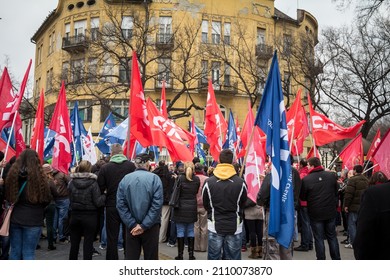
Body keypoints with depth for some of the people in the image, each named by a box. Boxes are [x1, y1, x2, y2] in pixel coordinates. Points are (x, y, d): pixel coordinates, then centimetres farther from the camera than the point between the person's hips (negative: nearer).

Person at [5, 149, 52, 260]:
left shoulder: (12, 174, -3)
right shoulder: (39, 176, -14)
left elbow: (6, 195, 7)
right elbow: (47, 199, -6)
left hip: (14, 219, 4)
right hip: (33, 220, -3)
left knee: (15, 251, 12)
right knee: (28, 253, 3)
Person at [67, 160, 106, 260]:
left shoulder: (71, 182, -3)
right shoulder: (93, 183, -13)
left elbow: (71, 199, 5)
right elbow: (98, 202, -14)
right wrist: (105, 195, 1)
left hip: (75, 215, 4)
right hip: (90, 217, -3)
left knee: (74, 242, 15)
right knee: (88, 243, 4)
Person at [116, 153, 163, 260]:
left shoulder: (125, 179, -2)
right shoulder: (154, 178, -9)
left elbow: (120, 204, -6)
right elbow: (157, 204, -16)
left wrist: (133, 224, -8)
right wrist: (144, 225, -13)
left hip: (131, 227, 2)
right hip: (151, 226, -2)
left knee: (131, 256, 10)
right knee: (150, 256, 10)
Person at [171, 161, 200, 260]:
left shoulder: (180, 178, -12)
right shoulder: (197, 179, -3)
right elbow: (196, 192, 7)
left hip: (180, 208, -3)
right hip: (192, 208, 3)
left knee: (180, 231, 4)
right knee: (190, 231, 11)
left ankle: (180, 254, 7)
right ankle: (191, 253, 13)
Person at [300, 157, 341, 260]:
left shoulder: (306, 179, -16)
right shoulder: (331, 175, -4)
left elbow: (302, 197, -6)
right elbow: (336, 191, 10)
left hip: (315, 213, -3)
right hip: (331, 212, 4)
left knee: (319, 238, 7)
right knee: (332, 236, 17)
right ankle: (336, 259, 24)